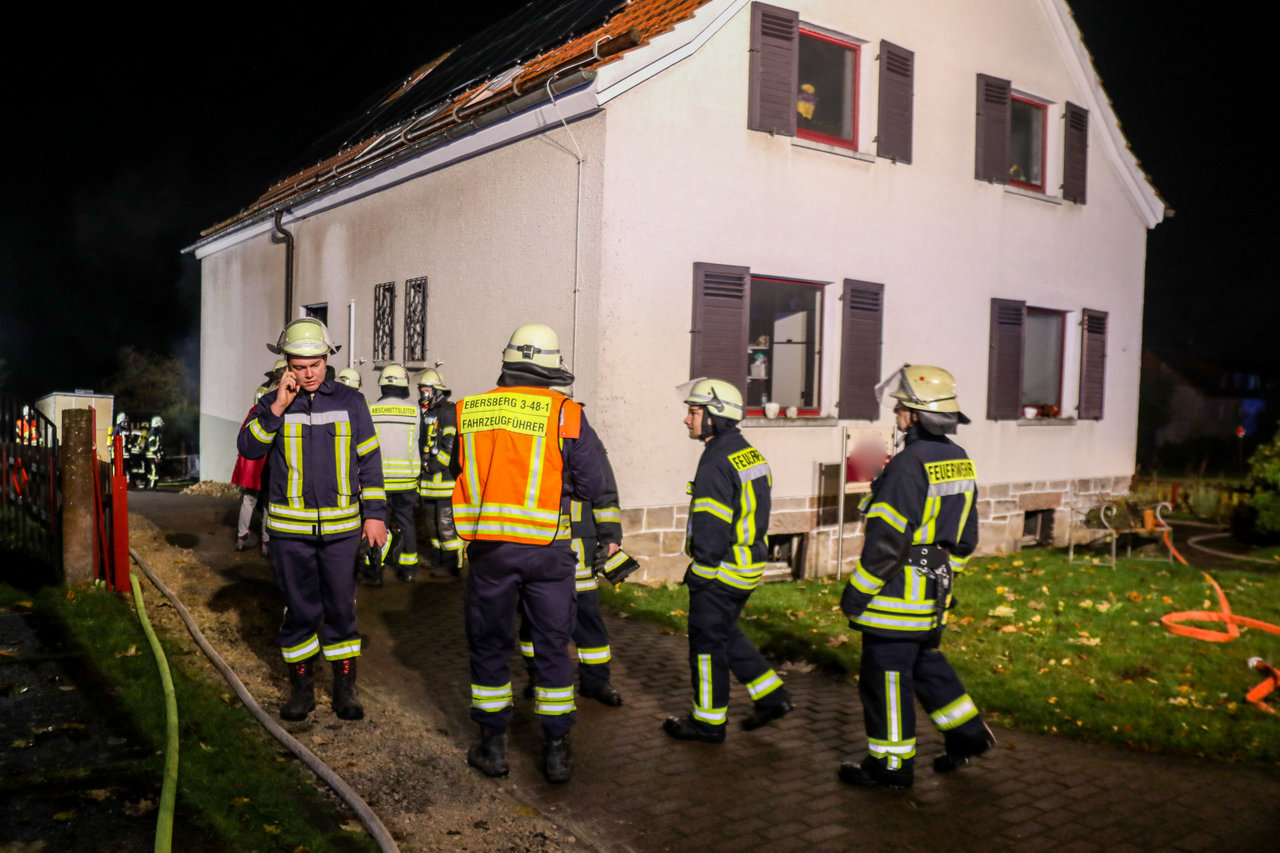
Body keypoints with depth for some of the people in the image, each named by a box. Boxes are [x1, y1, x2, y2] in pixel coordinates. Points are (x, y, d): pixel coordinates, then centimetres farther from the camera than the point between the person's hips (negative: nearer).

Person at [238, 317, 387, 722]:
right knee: (299, 609, 7)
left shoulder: (350, 402, 4)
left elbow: (369, 460, 7)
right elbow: (248, 448, -10)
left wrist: (374, 513, 3)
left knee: (341, 608, 5)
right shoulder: (271, 404, 4)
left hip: (341, 525, 0)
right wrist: (278, 408, -19)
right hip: (290, 527, 0)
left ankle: (345, 687, 17)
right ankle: (301, 687, 22)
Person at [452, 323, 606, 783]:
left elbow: (458, 471, 13)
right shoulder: (566, 414, -5)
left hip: (488, 546, 2)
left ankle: (493, 745, 25)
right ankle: (557, 750, 20)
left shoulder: (469, 411, 2)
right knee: (553, 647, 12)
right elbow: (592, 486, -1)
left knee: (488, 645, 16)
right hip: (547, 548, -1)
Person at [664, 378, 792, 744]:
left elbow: (712, 528, -23)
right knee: (726, 635, 23)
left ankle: (708, 722, 18)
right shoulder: (749, 453, 9)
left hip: (721, 570, -9)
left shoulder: (716, 463, -21)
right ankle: (771, 697, 25)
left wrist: (699, 573, -14)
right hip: (749, 564, 9)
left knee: (707, 642, 5)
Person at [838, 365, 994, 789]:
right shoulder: (960, 460, 7)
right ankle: (968, 733, 32)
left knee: (886, 675, 3)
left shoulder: (909, 465, -22)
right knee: (925, 662, 25)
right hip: (935, 590, 9)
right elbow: (966, 534, 15)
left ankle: (891, 765, 14)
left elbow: (887, 539, -22)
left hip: (898, 591, -9)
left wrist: (856, 592, -15)